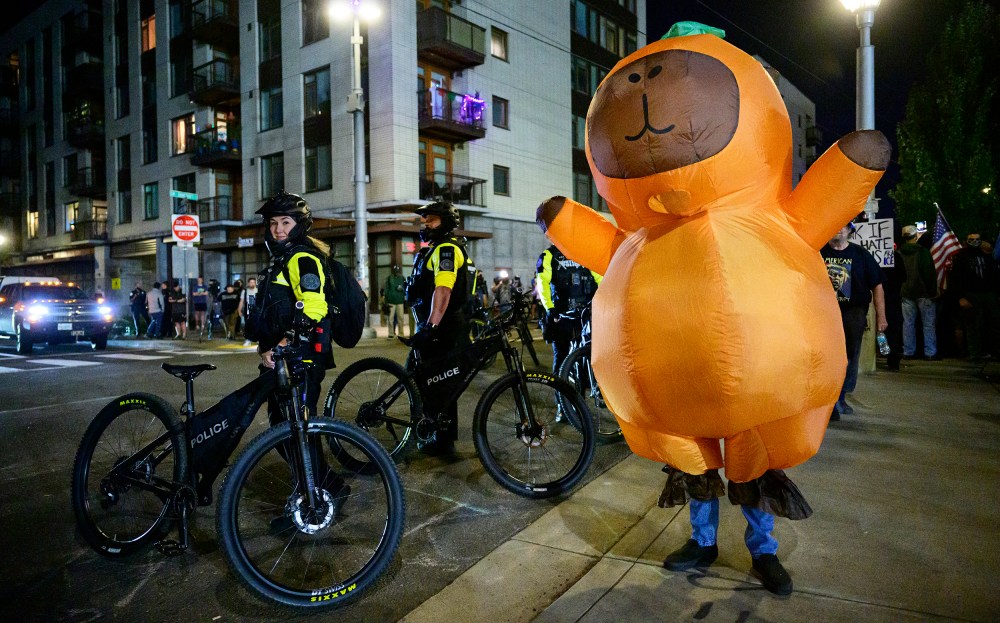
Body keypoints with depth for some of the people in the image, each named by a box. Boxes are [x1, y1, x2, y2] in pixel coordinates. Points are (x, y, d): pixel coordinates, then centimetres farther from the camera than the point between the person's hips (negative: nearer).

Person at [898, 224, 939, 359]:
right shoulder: (922, 251, -9)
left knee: (908, 323, 7)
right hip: (923, 292, -3)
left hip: (906, 293, 4)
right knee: (929, 323, 2)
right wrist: (933, 291, -6)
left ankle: (908, 352, 8)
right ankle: (930, 352, 2)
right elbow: (930, 272, -11)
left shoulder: (899, 253, 2)